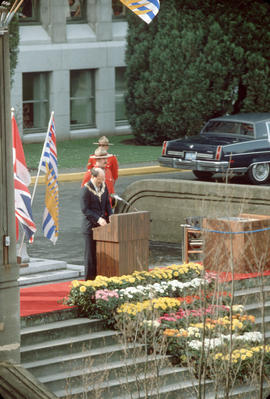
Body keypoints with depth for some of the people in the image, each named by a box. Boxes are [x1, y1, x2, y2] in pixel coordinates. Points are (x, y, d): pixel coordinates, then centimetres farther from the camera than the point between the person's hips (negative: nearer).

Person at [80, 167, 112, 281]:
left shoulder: (103, 186, 6)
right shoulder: (85, 189, -14)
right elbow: (85, 209, -16)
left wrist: (110, 216, -1)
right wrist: (98, 219, -22)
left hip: (102, 224, 6)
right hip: (90, 226, -6)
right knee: (90, 253, 0)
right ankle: (89, 278, 7)